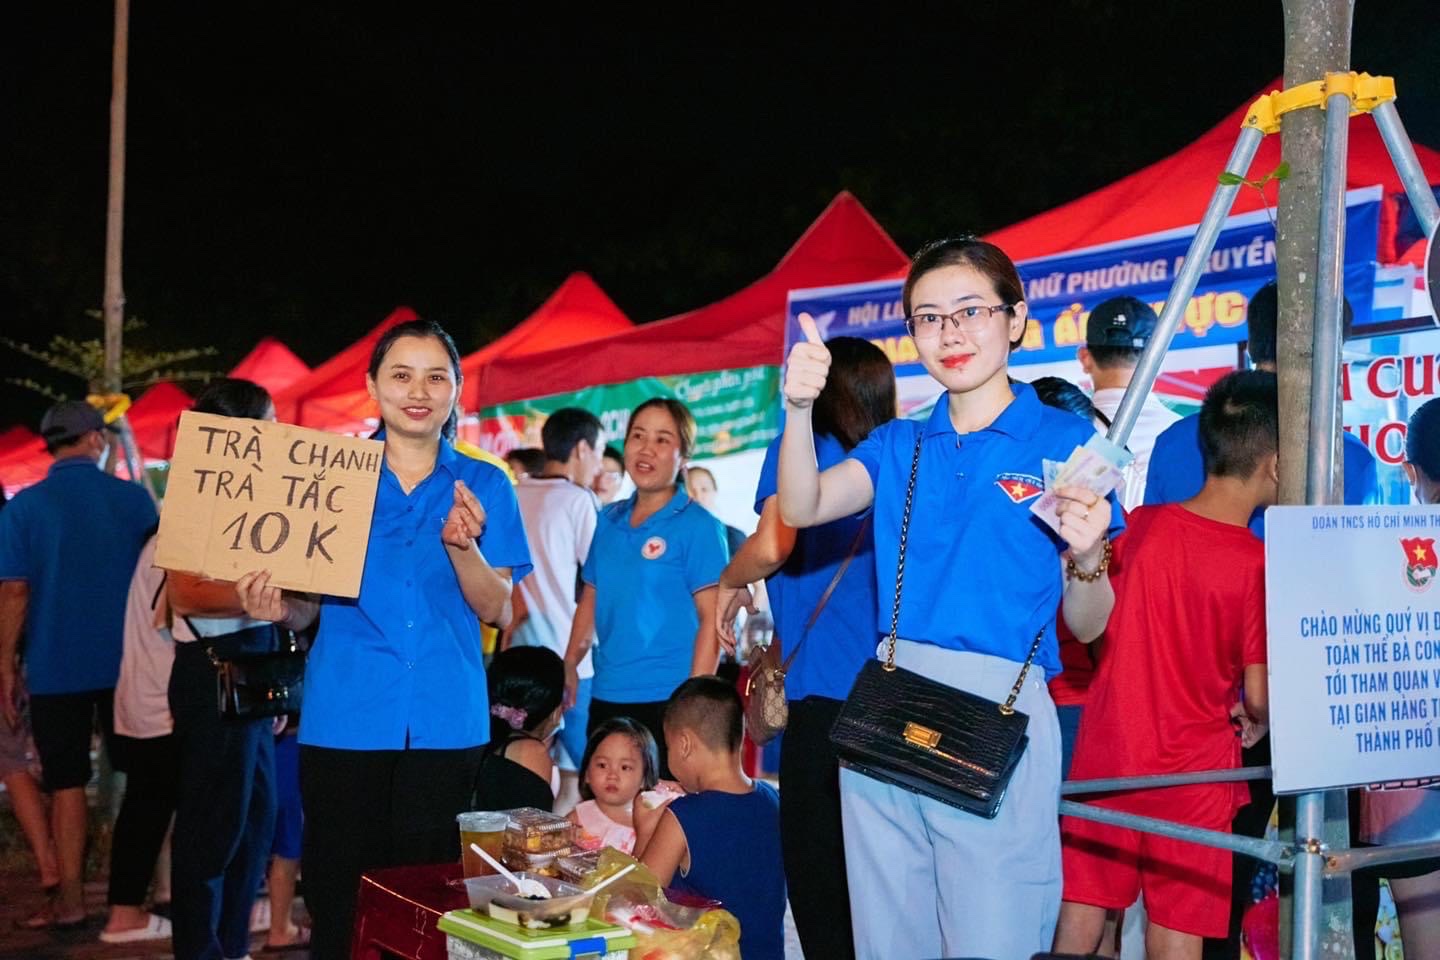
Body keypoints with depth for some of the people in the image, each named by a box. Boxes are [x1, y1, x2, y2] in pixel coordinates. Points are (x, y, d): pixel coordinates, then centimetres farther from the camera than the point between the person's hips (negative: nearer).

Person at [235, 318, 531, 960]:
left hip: (445, 721, 0)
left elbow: (495, 608, 0)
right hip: (345, 719, 0)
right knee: (340, 893, 3)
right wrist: (277, 608, -16)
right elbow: (305, 608, 6)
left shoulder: (483, 486, 6)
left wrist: (463, 546, -17)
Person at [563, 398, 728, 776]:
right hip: (605, 697, 6)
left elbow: (712, 619, -11)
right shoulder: (608, 520, 11)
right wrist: (569, 665, 8)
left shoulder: (698, 526, -7)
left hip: (666, 700, -6)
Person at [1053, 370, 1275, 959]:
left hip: (1106, 754, 3)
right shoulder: (1257, 564, -14)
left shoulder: (1137, 526, -4)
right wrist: (1257, 722, 10)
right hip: (1192, 771, -3)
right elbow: (1257, 697, -10)